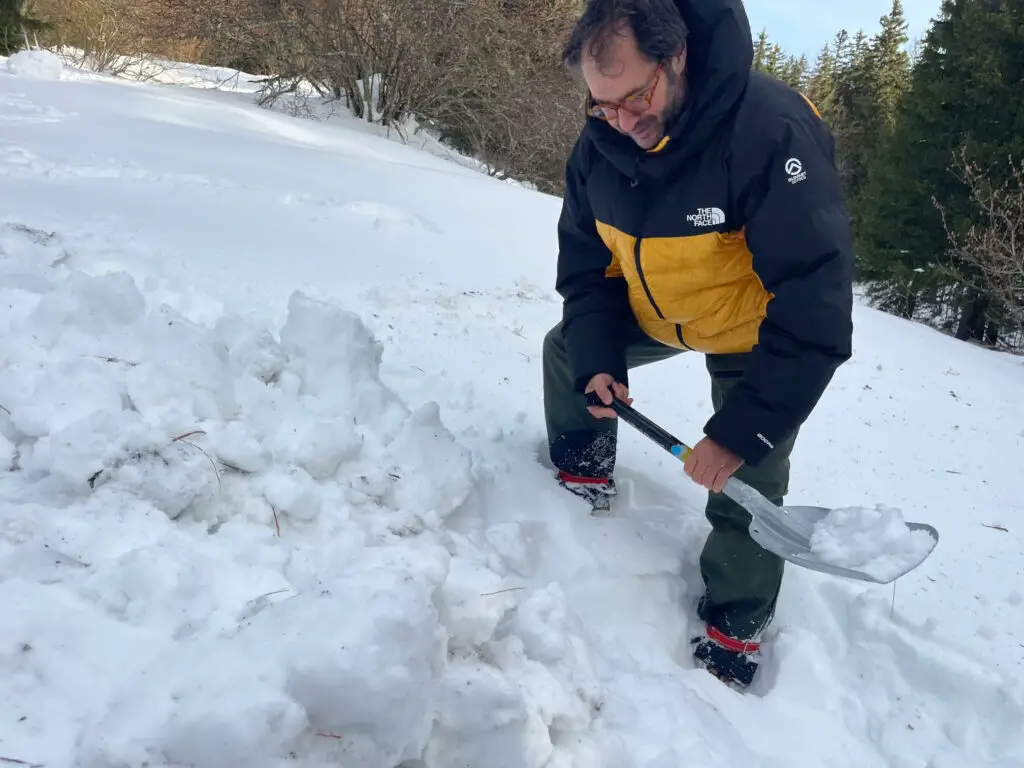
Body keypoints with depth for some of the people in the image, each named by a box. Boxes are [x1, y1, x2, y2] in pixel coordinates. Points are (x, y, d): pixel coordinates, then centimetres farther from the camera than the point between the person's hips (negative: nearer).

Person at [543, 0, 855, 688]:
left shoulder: (772, 132, -37)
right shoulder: (600, 146, -17)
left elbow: (814, 307, -37)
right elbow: (588, 265, -4)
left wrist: (740, 431, -37)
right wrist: (597, 360, -18)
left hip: (758, 332, -6)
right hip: (653, 314, 6)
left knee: (746, 487, -7)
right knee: (566, 349, 8)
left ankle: (735, 630, 15)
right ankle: (582, 479, 29)